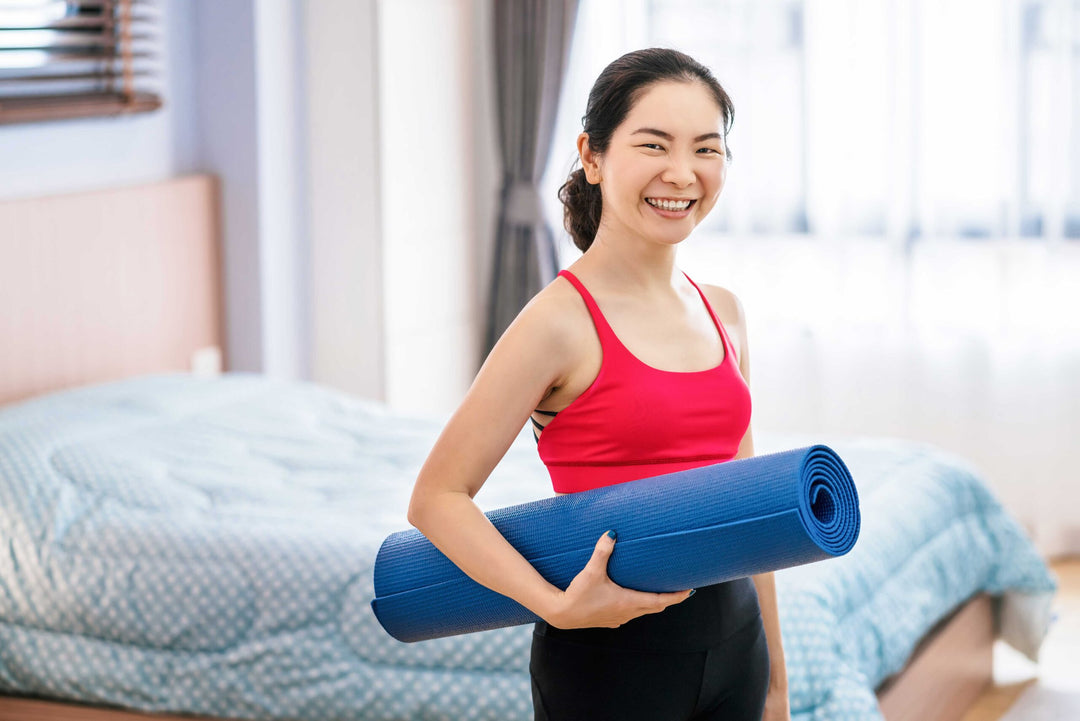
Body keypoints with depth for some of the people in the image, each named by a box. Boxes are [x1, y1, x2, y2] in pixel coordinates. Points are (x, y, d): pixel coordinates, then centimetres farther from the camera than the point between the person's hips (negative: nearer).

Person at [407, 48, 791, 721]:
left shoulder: (724, 313, 6)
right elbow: (438, 498, -13)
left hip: (733, 640, 6)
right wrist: (560, 607, -24)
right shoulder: (561, 320, -13)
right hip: (613, 658, -6)